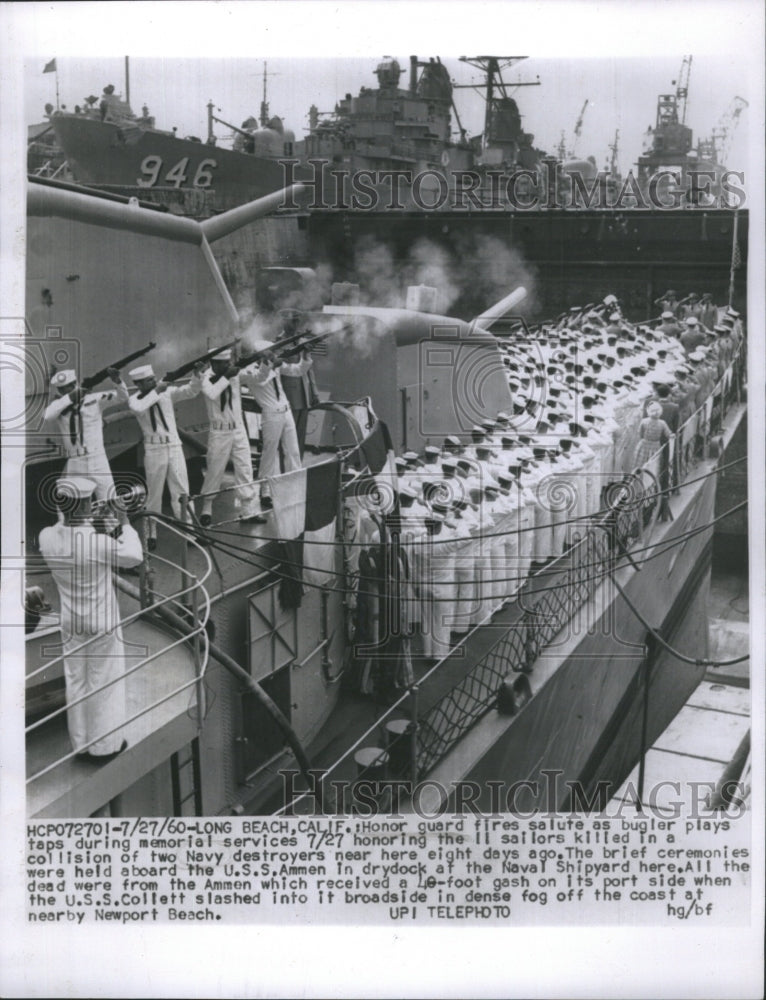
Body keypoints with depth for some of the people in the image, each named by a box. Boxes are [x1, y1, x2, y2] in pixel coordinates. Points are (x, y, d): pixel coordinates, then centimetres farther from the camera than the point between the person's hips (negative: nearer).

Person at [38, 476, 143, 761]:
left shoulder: (48, 538, -14)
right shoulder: (99, 543, -29)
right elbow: (134, 556, -12)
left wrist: (84, 520, 9)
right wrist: (125, 523, -3)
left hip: (70, 622, 5)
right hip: (103, 622, -5)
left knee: (75, 682, 19)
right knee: (105, 684, 12)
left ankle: (81, 744, 33)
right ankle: (105, 745, 25)